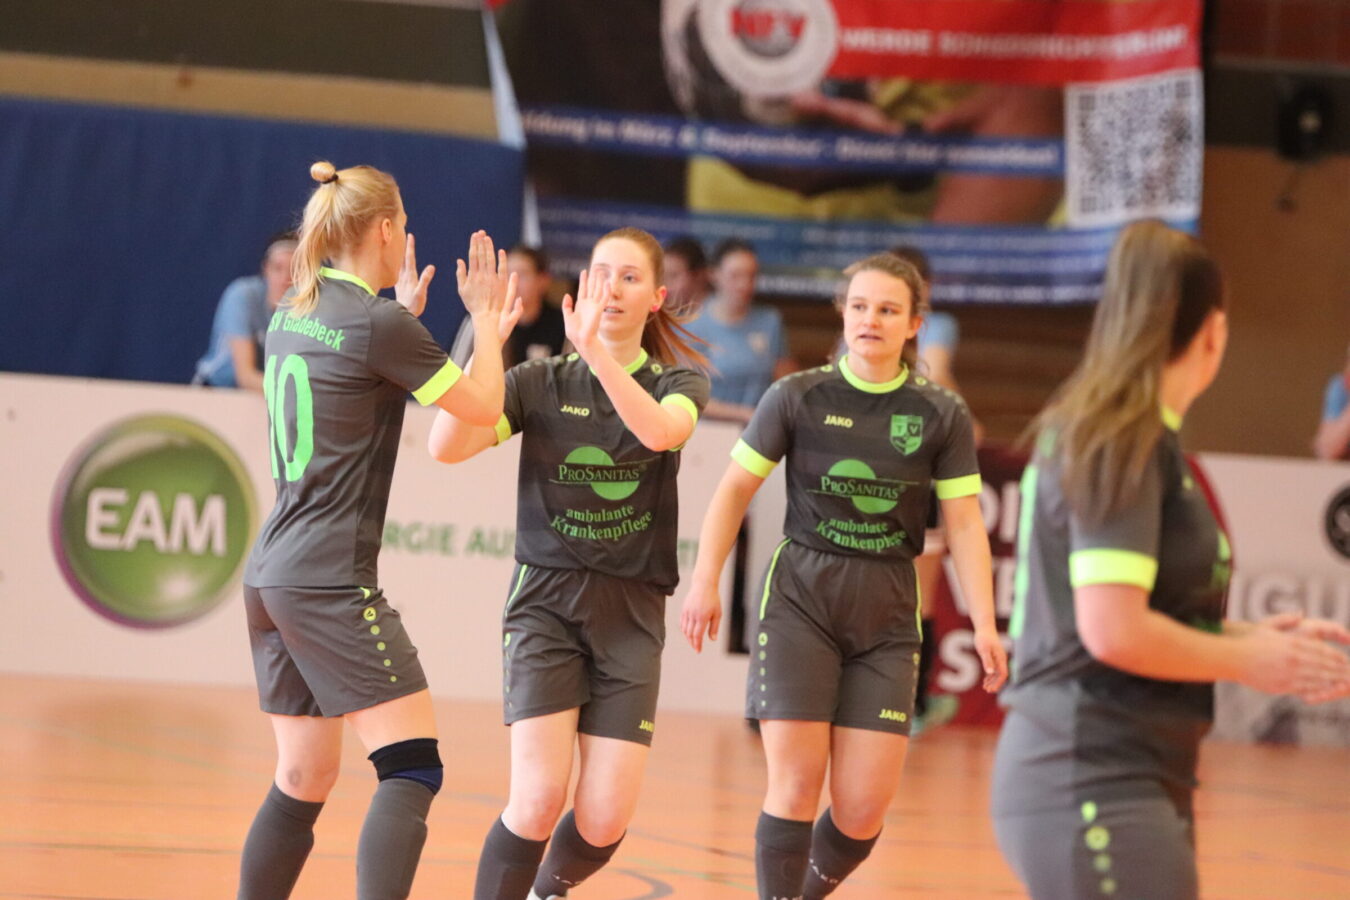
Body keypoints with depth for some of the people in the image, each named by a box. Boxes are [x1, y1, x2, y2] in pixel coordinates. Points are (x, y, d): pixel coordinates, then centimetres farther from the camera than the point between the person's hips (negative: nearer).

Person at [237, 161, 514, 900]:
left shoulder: (291, 315, 11)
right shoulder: (379, 324, -12)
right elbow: (481, 407, -3)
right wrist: (486, 320, 10)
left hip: (271, 575, 9)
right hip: (332, 582, -9)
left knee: (303, 780, 14)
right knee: (412, 768, -10)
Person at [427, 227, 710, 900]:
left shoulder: (680, 383, 4)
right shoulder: (540, 382, 2)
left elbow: (660, 430, -22)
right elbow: (447, 446, -14)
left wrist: (595, 349, -33)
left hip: (631, 614, 1)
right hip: (547, 600, -1)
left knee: (605, 821, -5)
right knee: (540, 798, -19)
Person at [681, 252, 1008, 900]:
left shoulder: (942, 416, 3)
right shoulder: (798, 397, 0)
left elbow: (964, 525, 1)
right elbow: (735, 488, 5)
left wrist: (984, 626, -7)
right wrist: (705, 581, -3)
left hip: (887, 615, 1)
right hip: (799, 601, -1)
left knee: (863, 810, -2)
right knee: (795, 785, -9)